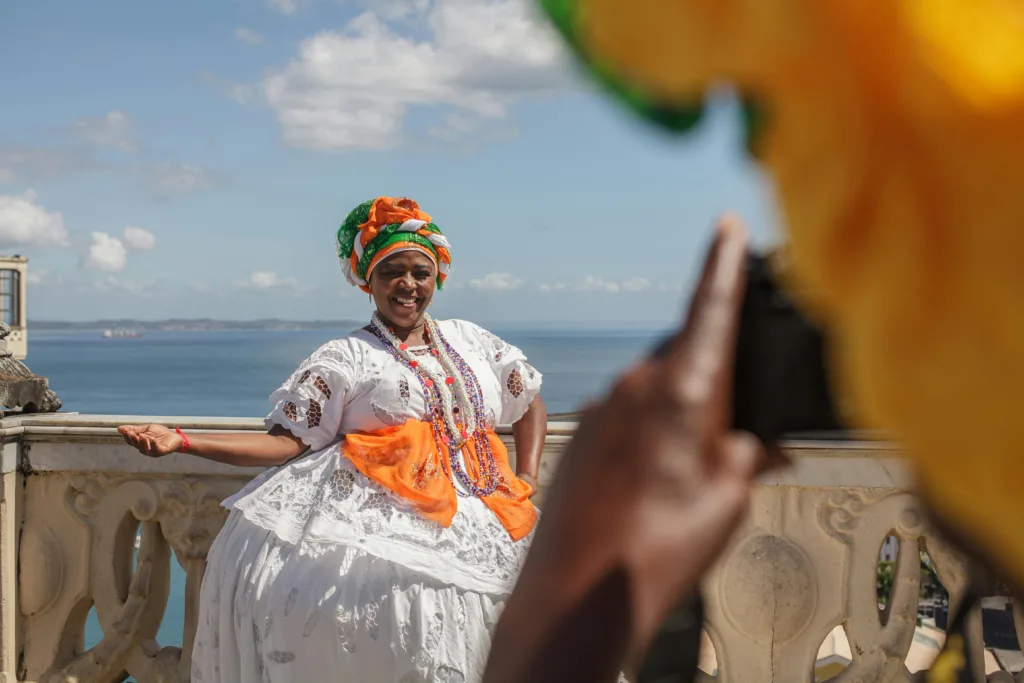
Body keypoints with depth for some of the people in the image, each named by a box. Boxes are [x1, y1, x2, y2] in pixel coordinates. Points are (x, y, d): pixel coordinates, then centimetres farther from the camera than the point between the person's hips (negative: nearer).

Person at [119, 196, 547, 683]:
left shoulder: (470, 340, 20)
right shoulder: (346, 357, 8)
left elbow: (531, 403, 30)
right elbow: (286, 442, 0)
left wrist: (525, 483, 14)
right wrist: (180, 441, -11)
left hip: (468, 515, 3)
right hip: (369, 507, -3)